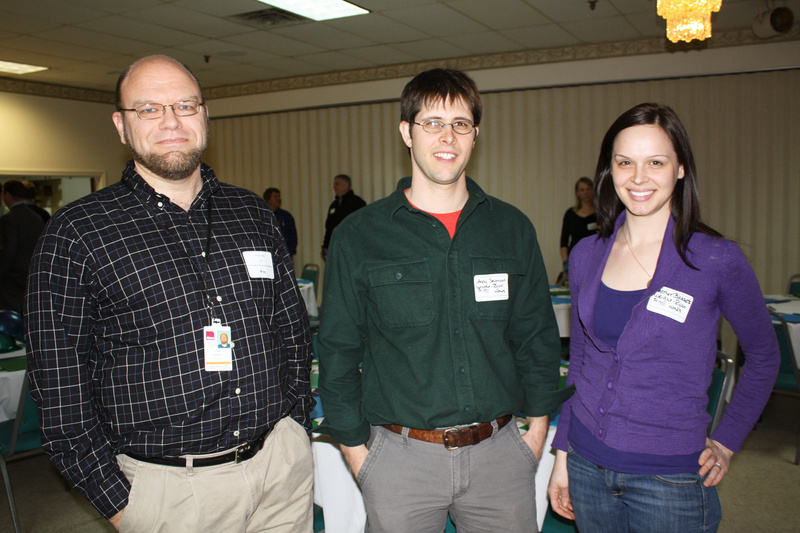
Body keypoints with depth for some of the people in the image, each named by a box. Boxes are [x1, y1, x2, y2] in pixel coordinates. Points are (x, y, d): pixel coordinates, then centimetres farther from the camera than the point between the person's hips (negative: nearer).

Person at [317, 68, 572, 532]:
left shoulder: (513, 229, 3)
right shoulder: (358, 236, -4)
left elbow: (538, 336, 9)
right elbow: (338, 351, 0)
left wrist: (538, 425, 7)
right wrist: (354, 446, -1)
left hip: (500, 451, 2)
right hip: (400, 458, -2)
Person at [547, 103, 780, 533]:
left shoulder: (717, 261, -11)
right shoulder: (586, 256, 0)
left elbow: (763, 357, 4)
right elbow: (578, 363, 8)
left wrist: (725, 442, 2)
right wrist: (562, 455, 8)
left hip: (668, 477, -3)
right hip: (587, 465, 3)